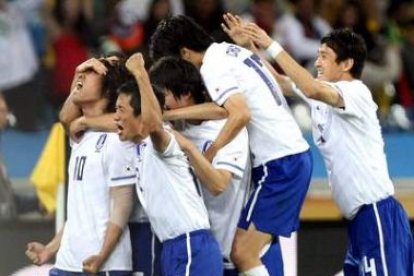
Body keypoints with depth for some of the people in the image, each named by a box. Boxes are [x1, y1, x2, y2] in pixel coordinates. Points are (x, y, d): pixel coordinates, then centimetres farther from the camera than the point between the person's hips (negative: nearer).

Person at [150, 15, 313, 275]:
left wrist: (208, 155, -20)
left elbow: (240, 114, -26)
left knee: (243, 253, -10)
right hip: (296, 154, 10)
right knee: (253, 251, 11)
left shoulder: (213, 67, -12)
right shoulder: (233, 51, 15)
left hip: (279, 164, -10)